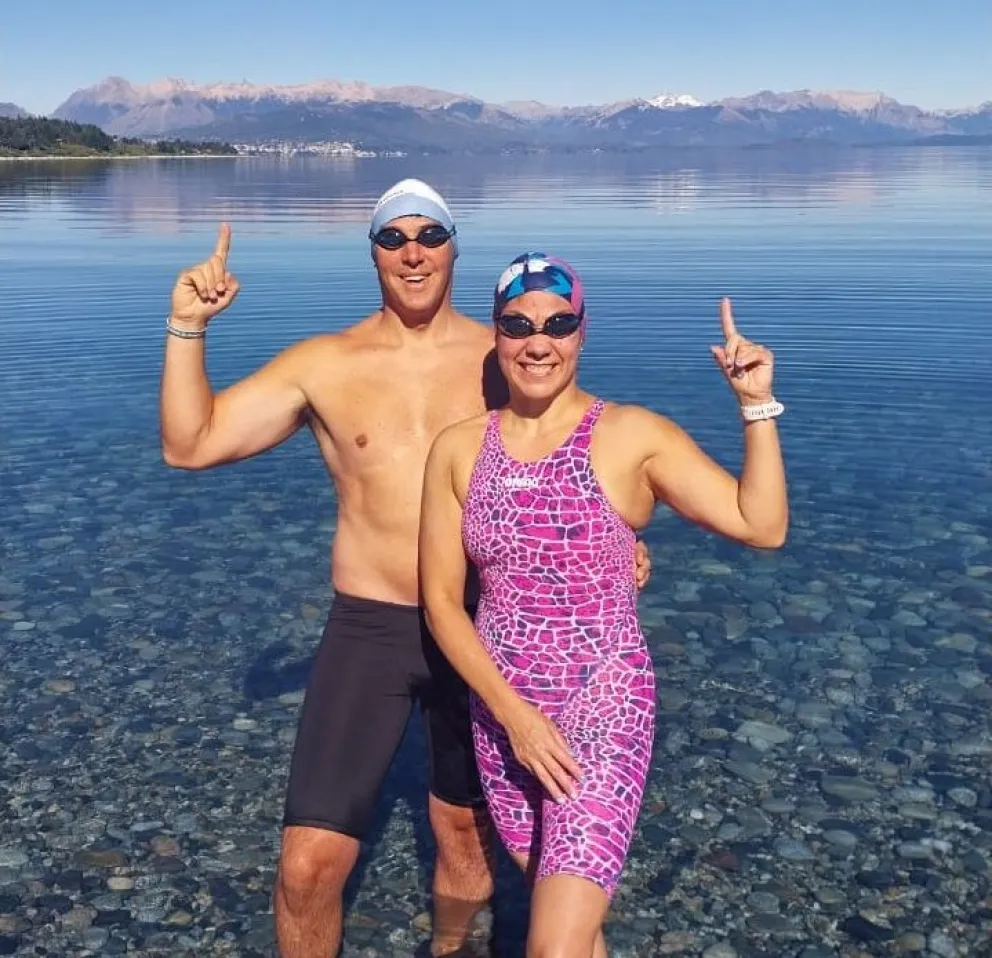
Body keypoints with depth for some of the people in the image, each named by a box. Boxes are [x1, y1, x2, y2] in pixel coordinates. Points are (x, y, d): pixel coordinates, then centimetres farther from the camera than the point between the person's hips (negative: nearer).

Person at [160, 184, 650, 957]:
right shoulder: (323, 365, -3)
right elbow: (189, 445, -5)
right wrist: (188, 327, -15)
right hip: (370, 629, -1)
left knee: (466, 831, 20)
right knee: (310, 863, -6)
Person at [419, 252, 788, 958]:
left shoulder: (633, 436, -8)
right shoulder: (459, 448, -1)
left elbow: (763, 526, -14)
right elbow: (441, 601, -1)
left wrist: (756, 404, -22)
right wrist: (513, 714, -9)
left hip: (602, 709, -3)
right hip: (500, 710, 4)